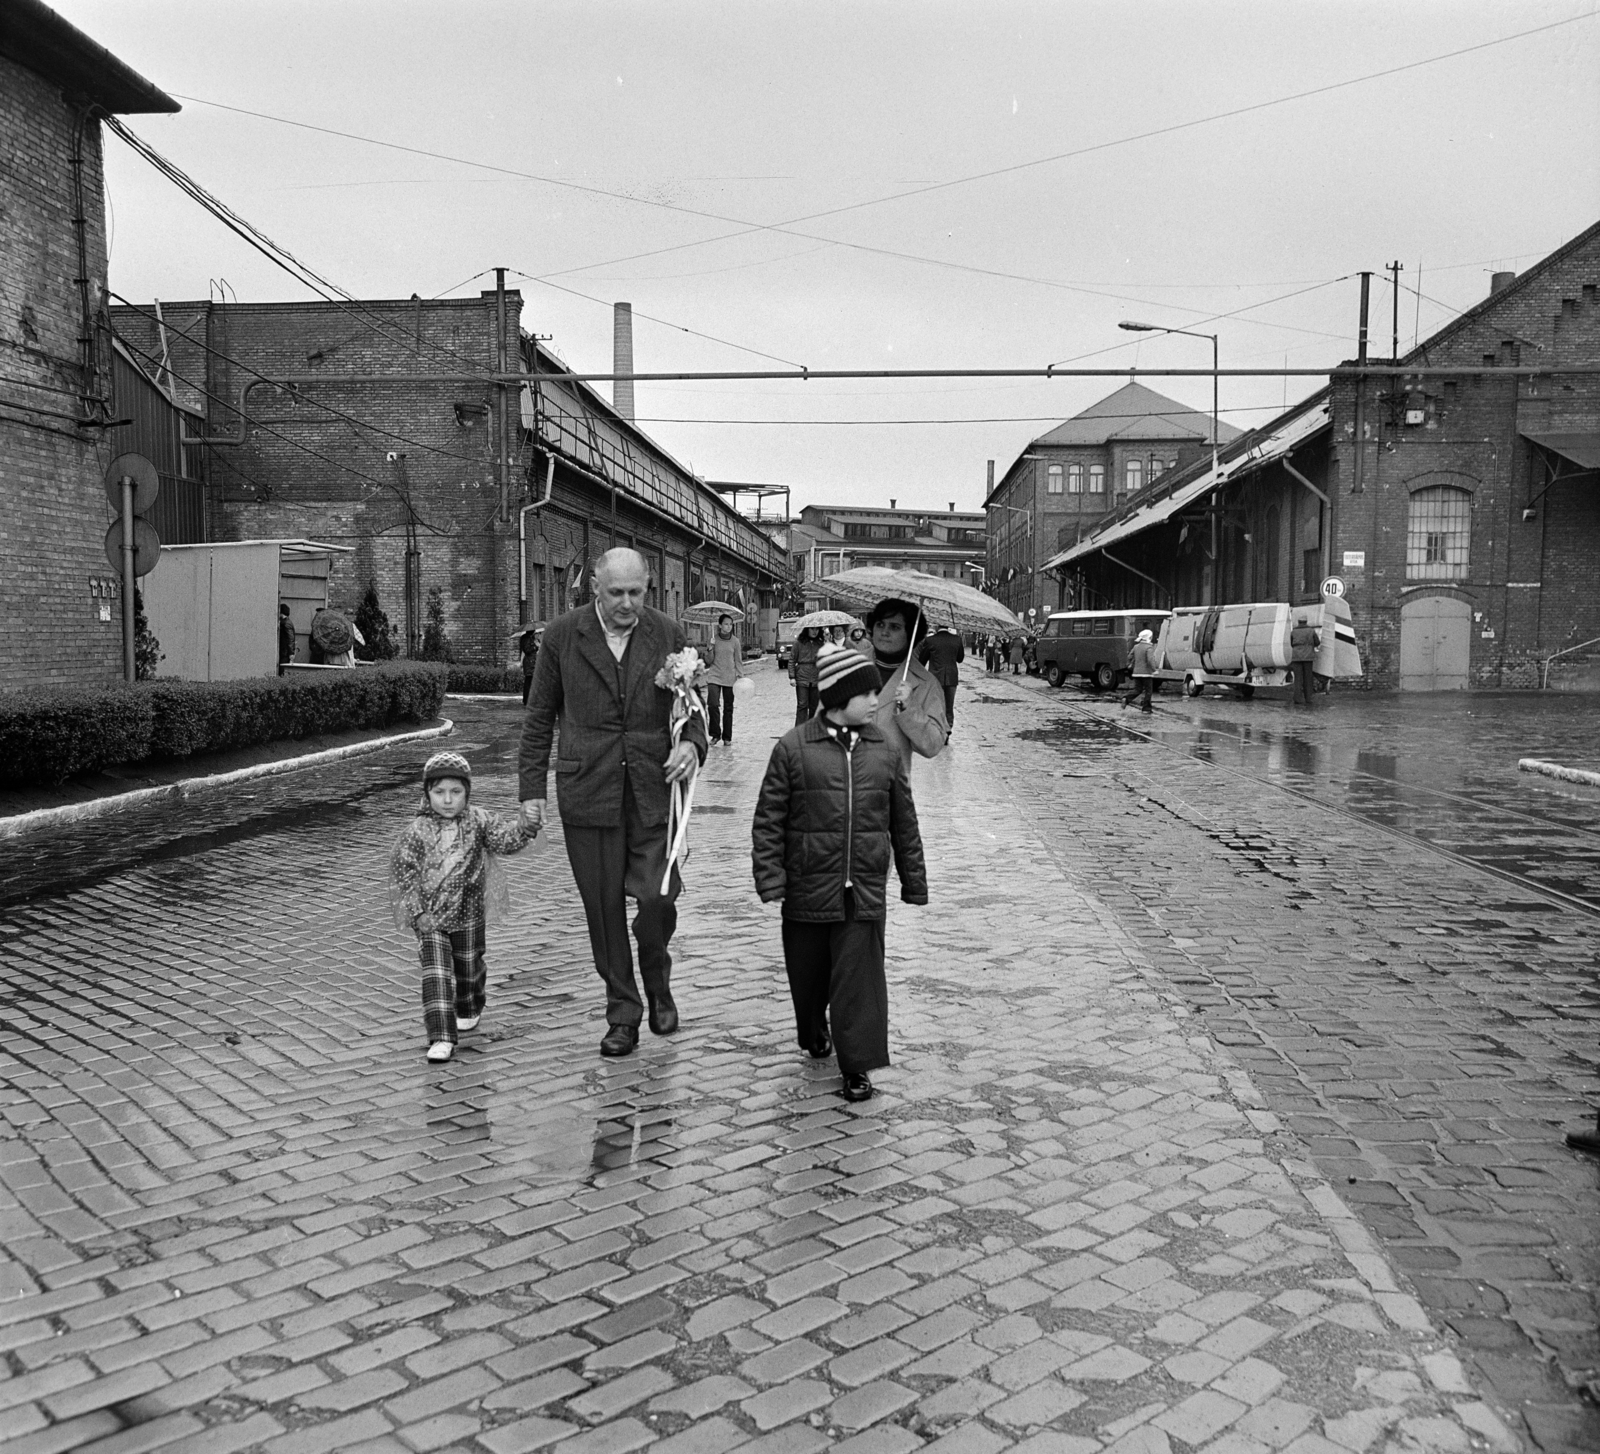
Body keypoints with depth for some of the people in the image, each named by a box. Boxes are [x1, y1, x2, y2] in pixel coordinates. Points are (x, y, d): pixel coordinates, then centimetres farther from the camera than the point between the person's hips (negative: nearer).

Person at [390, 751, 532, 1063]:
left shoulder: (477, 821, -4)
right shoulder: (419, 831, -8)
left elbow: (505, 839, -13)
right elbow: (402, 871, -5)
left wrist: (524, 827, -34)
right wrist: (417, 911, -11)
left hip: (468, 915, 2)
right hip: (430, 919, -2)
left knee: (468, 966, 17)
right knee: (436, 974, -10)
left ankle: (469, 1011, 46)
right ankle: (442, 1037, -10)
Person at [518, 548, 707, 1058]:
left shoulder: (668, 634, 3)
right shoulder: (562, 636, 1)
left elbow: (689, 705, 11)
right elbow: (539, 718, 6)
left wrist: (692, 742, -11)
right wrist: (531, 789, 3)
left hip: (653, 790, 0)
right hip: (588, 791, 0)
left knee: (658, 898, -9)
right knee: (604, 910, 5)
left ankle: (658, 984, 23)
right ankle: (622, 1014, 22)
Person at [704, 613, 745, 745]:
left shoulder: (735, 641, 2)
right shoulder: (714, 640, 0)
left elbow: (738, 660, 8)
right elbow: (709, 661, 2)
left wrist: (740, 675, 0)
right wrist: (710, 649, -14)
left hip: (729, 678, 1)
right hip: (714, 676, -1)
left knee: (728, 708, 6)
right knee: (712, 704, -16)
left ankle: (727, 738, 16)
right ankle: (715, 734, -1)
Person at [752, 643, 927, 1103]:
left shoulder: (885, 751, 3)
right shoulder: (794, 747, -6)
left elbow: (904, 822, 10)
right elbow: (769, 818, -4)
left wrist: (913, 882, 12)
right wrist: (770, 876, -9)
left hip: (864, 893, 1)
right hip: (808, 889, -1)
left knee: (859, 978, -3)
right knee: (809, 973, 15)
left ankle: (857, 1064, 7)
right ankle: (814, 1034, 42)